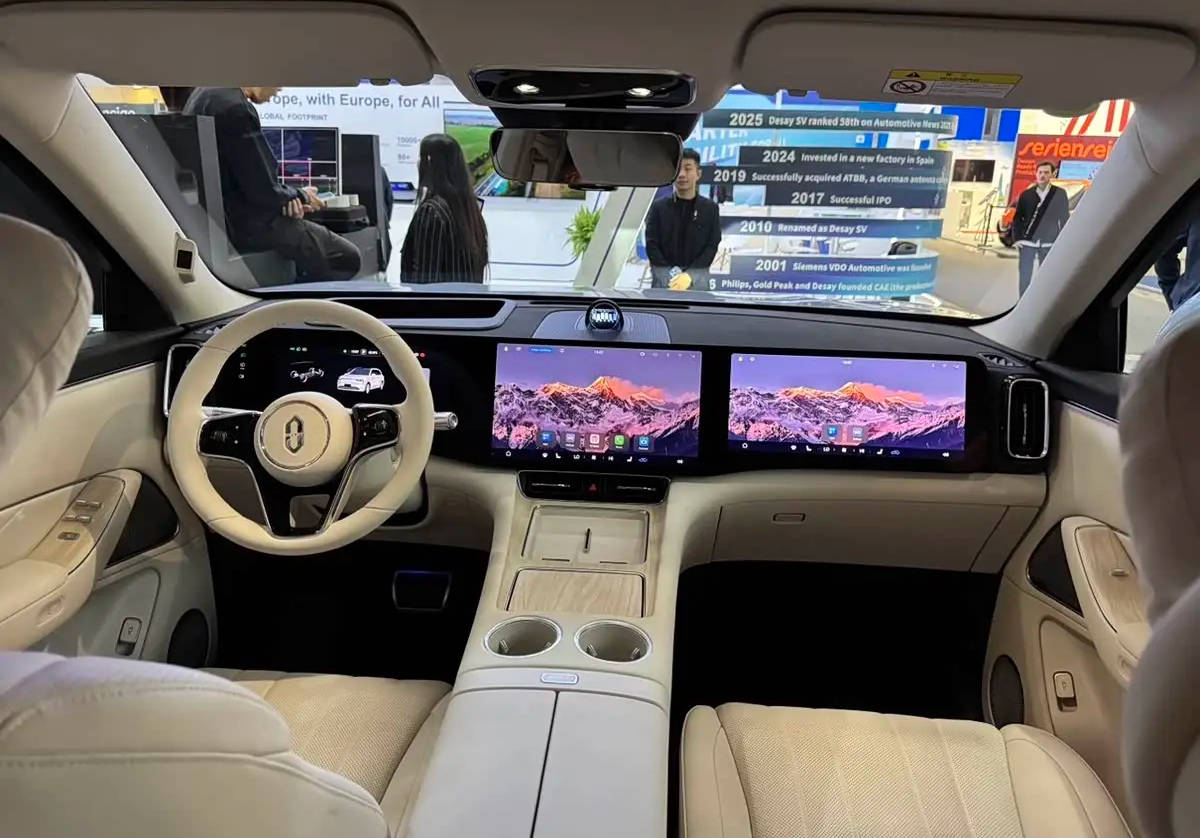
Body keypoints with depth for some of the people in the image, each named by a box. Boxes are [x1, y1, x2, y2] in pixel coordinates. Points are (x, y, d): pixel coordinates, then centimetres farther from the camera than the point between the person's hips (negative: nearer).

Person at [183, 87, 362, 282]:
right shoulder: (237, 110, -23)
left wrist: (286, 197, 0)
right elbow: (262, 191, -20)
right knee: (348, 259, -7)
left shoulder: (204, 93, 8)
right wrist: (300, 196, -1)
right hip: (246, 224, -11)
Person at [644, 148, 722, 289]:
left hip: (696, 279, 0)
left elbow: (711, 246, 1)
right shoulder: (659, 206, 7)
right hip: (663, 279, 0)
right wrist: (672, 276, -12)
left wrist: (689, 276, -13)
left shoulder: (710, 208, 7)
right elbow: (651, 245, 1)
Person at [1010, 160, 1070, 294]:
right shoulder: (1026, 194, 4)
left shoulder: (1060, 193, 2)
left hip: (1049, 243, 0)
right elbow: (1017, 218, 7)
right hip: (1027, 242, 0)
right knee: (1025, 276, 1)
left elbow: (1065, 218, 5)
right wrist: (1017, 238, -2)